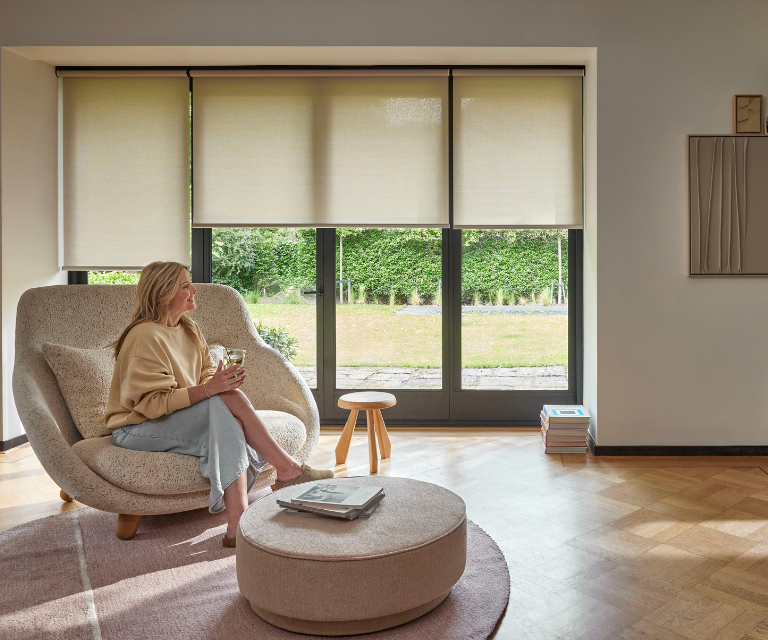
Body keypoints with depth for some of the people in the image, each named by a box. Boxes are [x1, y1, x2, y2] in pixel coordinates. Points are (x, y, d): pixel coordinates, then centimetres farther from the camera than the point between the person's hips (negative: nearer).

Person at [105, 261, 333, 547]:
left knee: (229, 422, -27)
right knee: (230, 399, -29)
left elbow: (206, 373, 11)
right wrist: (209, 389, -33)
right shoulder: (145, 336, -19)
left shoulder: (188, 329, 8)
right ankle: (288, 469, -22)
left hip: (184, 421, 8)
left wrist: (220, 379, -14)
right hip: (137, 429, -7)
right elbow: (151, 403, -24)